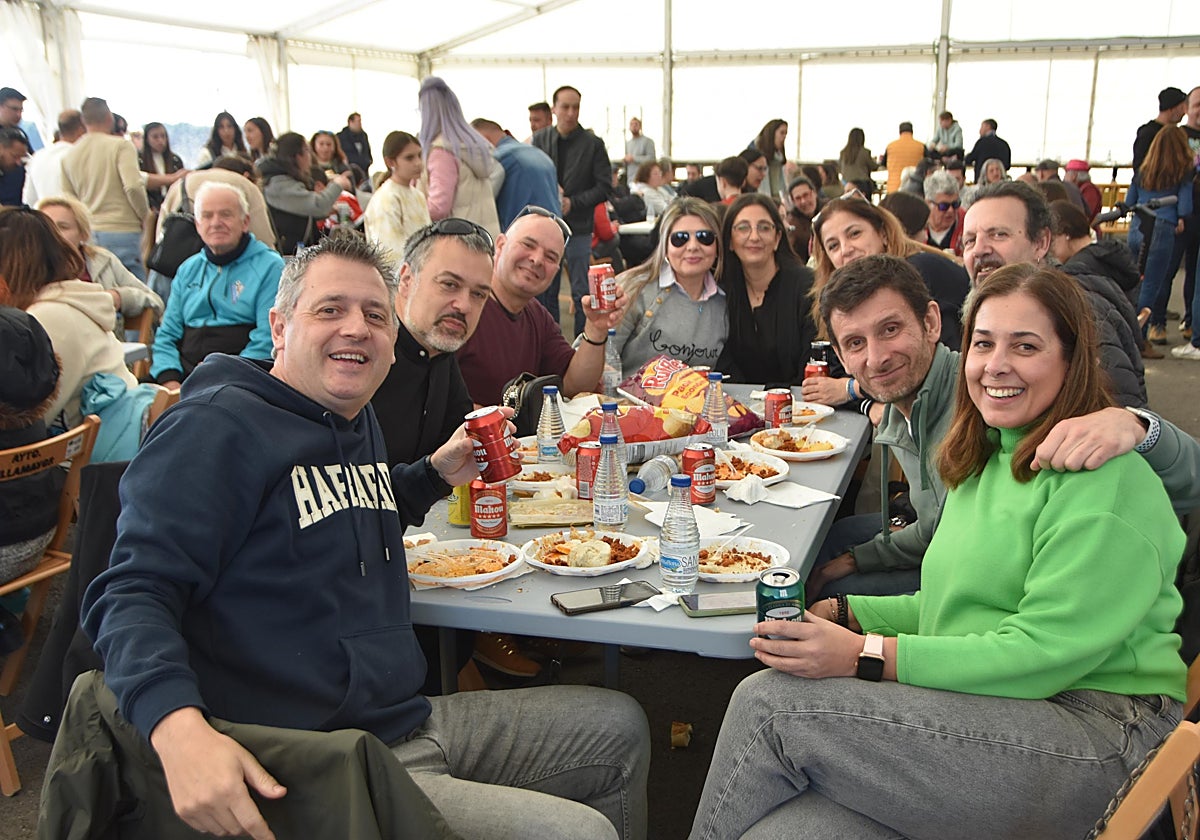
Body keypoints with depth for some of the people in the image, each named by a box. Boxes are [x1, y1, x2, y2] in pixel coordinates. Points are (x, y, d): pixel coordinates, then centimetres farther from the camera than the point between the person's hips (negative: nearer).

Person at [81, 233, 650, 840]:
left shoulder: (358, 420, 14)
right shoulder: (218, 425, -13)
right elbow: (133, 593, -20)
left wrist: (436, 472, 18)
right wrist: (179, 726, -38)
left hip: (412, 720, 9)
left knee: (619, 726, 17)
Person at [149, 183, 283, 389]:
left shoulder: (270, 267, 2)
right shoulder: (189, 269, 21)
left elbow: (267, 341, -8)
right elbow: (167, 335, 20)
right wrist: (169, 380, 0)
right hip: (184, 376, 6)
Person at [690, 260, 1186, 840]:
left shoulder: (1104, 480, -11)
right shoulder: (985, 462, 18)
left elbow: (1046, 651, -18)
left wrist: (867, 657, -21)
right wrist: (842, 614, 8)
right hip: (979, 718, 7)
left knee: (770, 703, -20)